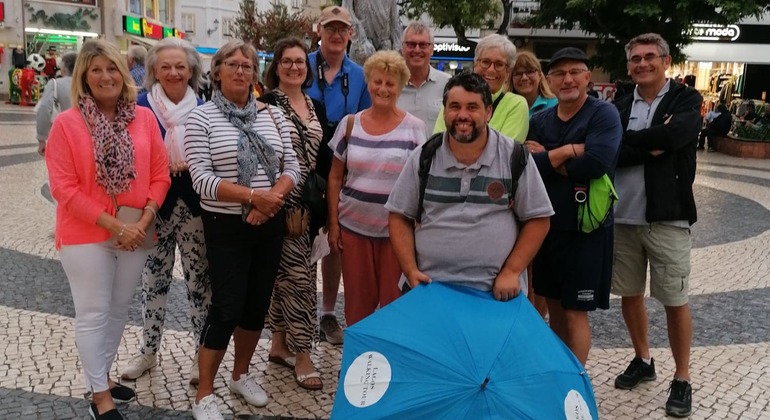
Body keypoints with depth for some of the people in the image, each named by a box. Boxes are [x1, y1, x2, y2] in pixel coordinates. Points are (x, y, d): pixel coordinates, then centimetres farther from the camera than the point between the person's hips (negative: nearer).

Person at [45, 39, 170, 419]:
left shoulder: (144, 118, 2)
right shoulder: (66, 123, -9)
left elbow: (160, 176, 3)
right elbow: (63, 187, -13)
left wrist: (143, 222, -10)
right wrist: (114, 225, -17)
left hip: (134, 235, 4)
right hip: (86, 236, -4)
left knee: (119, 311, 16)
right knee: (93, 315, 4)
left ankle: (102, 377, 35)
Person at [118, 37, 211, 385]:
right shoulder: (140, 106, -2)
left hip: (195, 205, 0)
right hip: (155, 205, 0)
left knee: (199, 277, 4)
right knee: (154, 277, 11)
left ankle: (203, 353, 18)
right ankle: (149, 350, 28)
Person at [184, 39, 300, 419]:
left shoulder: (272, 114, 6)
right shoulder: (201, 118, -6)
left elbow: (292, 167, 4)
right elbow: (202, 180, -15)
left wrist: (273, 198, -15)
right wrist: (252, 195, -23)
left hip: (270, 223, 5)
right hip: (226, 226, -4)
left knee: (258, 303, 13)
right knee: (226, 307, -4)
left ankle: (241, 374, 34)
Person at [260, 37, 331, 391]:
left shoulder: (317, 107, 13)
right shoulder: (266, 104, -7)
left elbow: (323, 158, 13)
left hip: (309, 203, 6)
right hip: (280, 202, -6)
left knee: (283, 274, 14)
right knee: (299, 275, -6)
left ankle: (279, 343, 26)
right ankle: (301, 354, 5)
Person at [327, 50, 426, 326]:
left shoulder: (414, 128, -2)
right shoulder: (350, 124, 4)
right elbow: (335, 178, 8)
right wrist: (333, 223, 3)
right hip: (353, 227, 2)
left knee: (394, 301, 6)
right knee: (357, 302, 11)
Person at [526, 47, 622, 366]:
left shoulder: (604, 114, -8)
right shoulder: (540, 119, 7)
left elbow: (595, 163, -25)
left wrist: (546, 158, -13)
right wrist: (569, 151, -18)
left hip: (585, 229, -5)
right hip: (546, 225, 6)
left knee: (575, 313, 1)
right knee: (554, 305, 16)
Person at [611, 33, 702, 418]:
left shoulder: (685, 99, -2)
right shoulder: (619, 107, 7)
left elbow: (674, 134, -23)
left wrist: (628, 142, -12)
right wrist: (650, 148, -20)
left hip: (667, 217, -4)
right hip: (623, 216, 4)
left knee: (674, 300, 3)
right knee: (630, 294, 14)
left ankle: (682, 379, 20)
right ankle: (642, 360, 35)